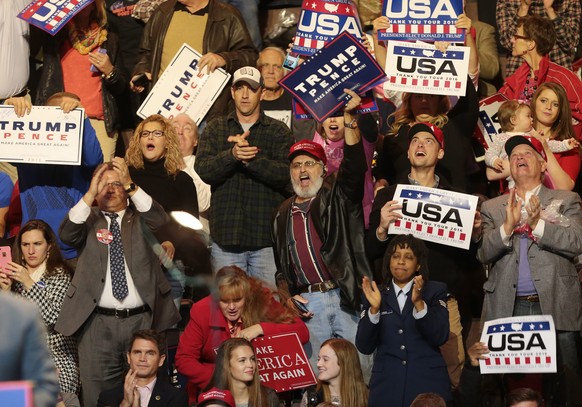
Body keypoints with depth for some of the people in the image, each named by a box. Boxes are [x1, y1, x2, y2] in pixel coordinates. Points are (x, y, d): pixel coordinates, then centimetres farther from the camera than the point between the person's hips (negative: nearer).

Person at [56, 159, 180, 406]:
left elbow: (160, 221, -9)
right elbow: (67, 234, -8)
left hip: (142, 319, 0)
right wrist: (90, 194, -16)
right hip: (98, 322, 0)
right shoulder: (88, 219, 11)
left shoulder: (139, 219, 12)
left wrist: (130, 185, -17)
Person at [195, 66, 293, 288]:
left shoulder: (278, 131, 7)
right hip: (226, 235, 1)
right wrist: (232, 154, -20)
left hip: (267, 237, -1)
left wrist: (250, 158, -20)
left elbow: (286, 174, -7)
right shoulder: (215, 128, 12)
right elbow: (203, 170, -2)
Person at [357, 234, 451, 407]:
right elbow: (364, 347, -1)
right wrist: (374, 308, -14)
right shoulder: (376, 294, 7)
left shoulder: (435, 291, 4)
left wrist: (418, 303, -20)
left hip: (427, 384, -1)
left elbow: (440, 337, -8)